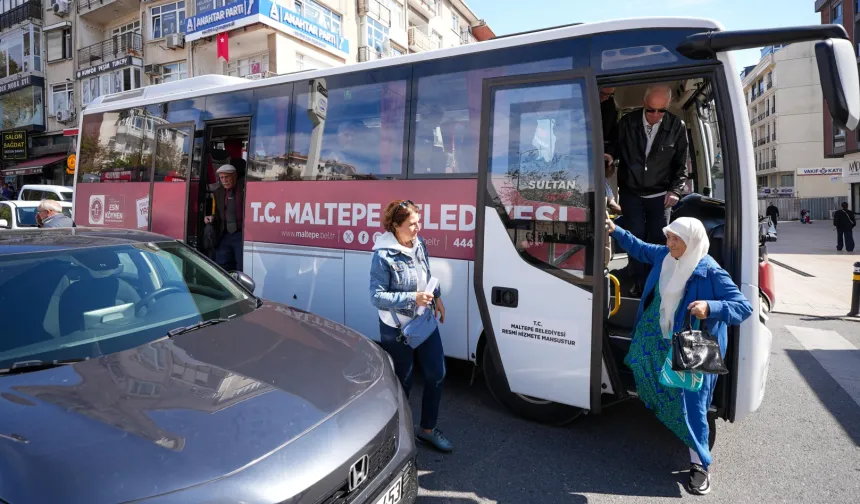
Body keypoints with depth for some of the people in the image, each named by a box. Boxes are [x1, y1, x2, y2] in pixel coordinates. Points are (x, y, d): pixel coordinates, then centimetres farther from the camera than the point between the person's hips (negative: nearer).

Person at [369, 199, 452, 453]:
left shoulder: (419, 244, -1)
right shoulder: (383, 256, -22)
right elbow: (376, 296, -22)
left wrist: (437, 297, 7)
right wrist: (412, 298, -28)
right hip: (397, 329, -7)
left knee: (436, 374, 13)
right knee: (402, 383, 11)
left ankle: (427, 429, 34)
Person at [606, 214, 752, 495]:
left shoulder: (710, 273, -26)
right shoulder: (664, 255, -8)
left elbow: (744, 308, -26)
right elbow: (639, 248, 13)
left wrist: (710, 307, -42)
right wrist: (616, 231, 8)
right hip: (657, 334, 6)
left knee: (690, 401, -1)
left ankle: (700, 464, 14)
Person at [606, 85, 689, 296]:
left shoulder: (677, 127, -4)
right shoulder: (627, 122, -5)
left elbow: (681, 163, 3)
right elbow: (614, 146, 9)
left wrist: (676, 190, -7)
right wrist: (610, 155, -15)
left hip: (660, 194, 0)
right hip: (631, 192, 0)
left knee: (658, 240, 0)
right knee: (635, 239, 0)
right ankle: (640, 283, 13)